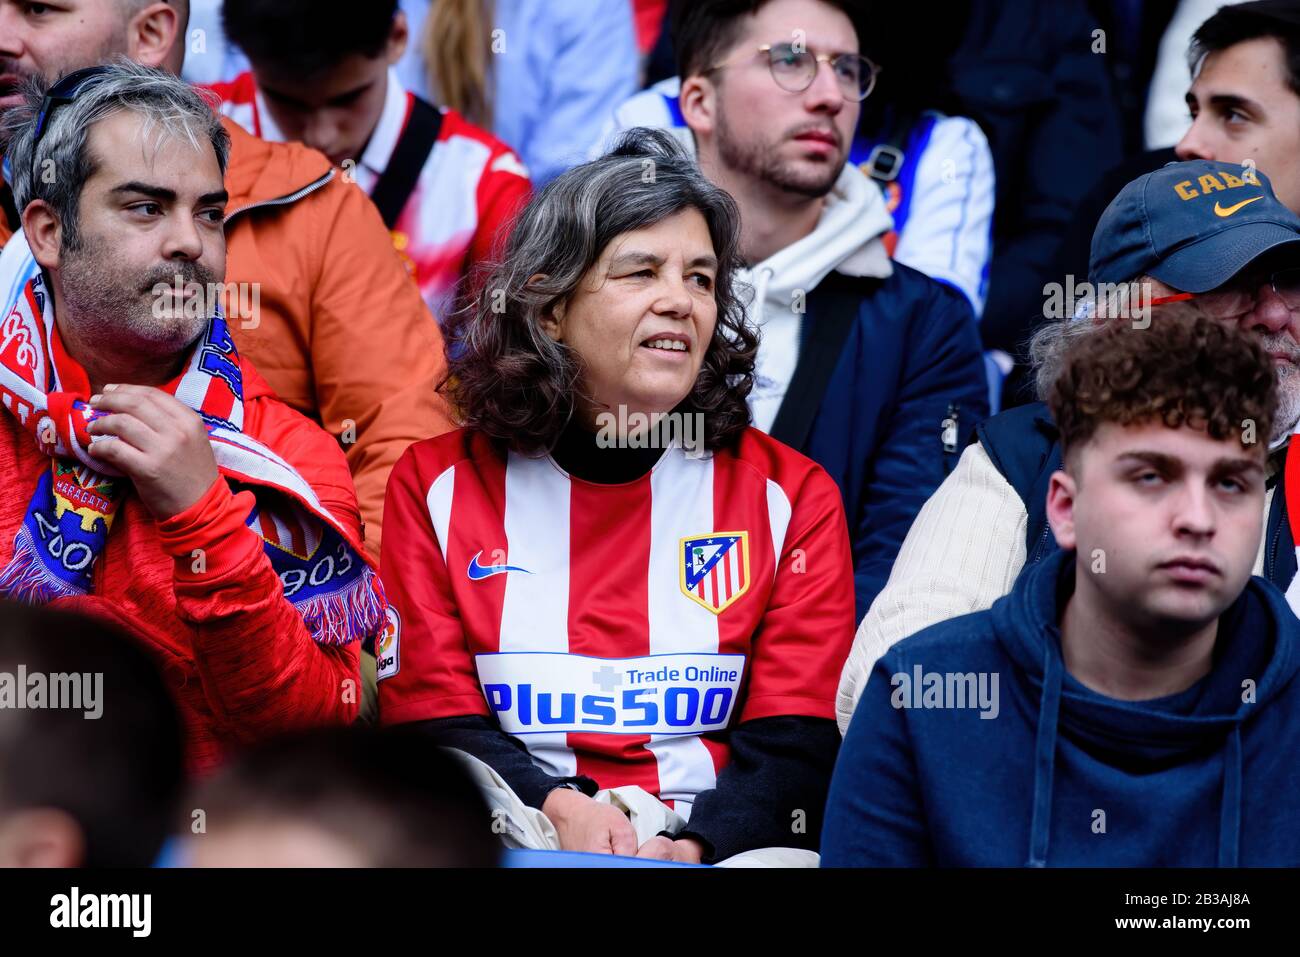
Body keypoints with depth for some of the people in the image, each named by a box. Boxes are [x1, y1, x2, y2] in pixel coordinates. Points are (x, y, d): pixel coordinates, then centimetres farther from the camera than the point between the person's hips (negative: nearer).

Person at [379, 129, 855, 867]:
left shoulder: (790, 494, 11)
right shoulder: (439, 484, 11)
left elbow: (797, 742, 3)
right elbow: (431, 718, 4)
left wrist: (693, 845, -19)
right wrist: (559, 809, -17)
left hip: (718, 848, 2)